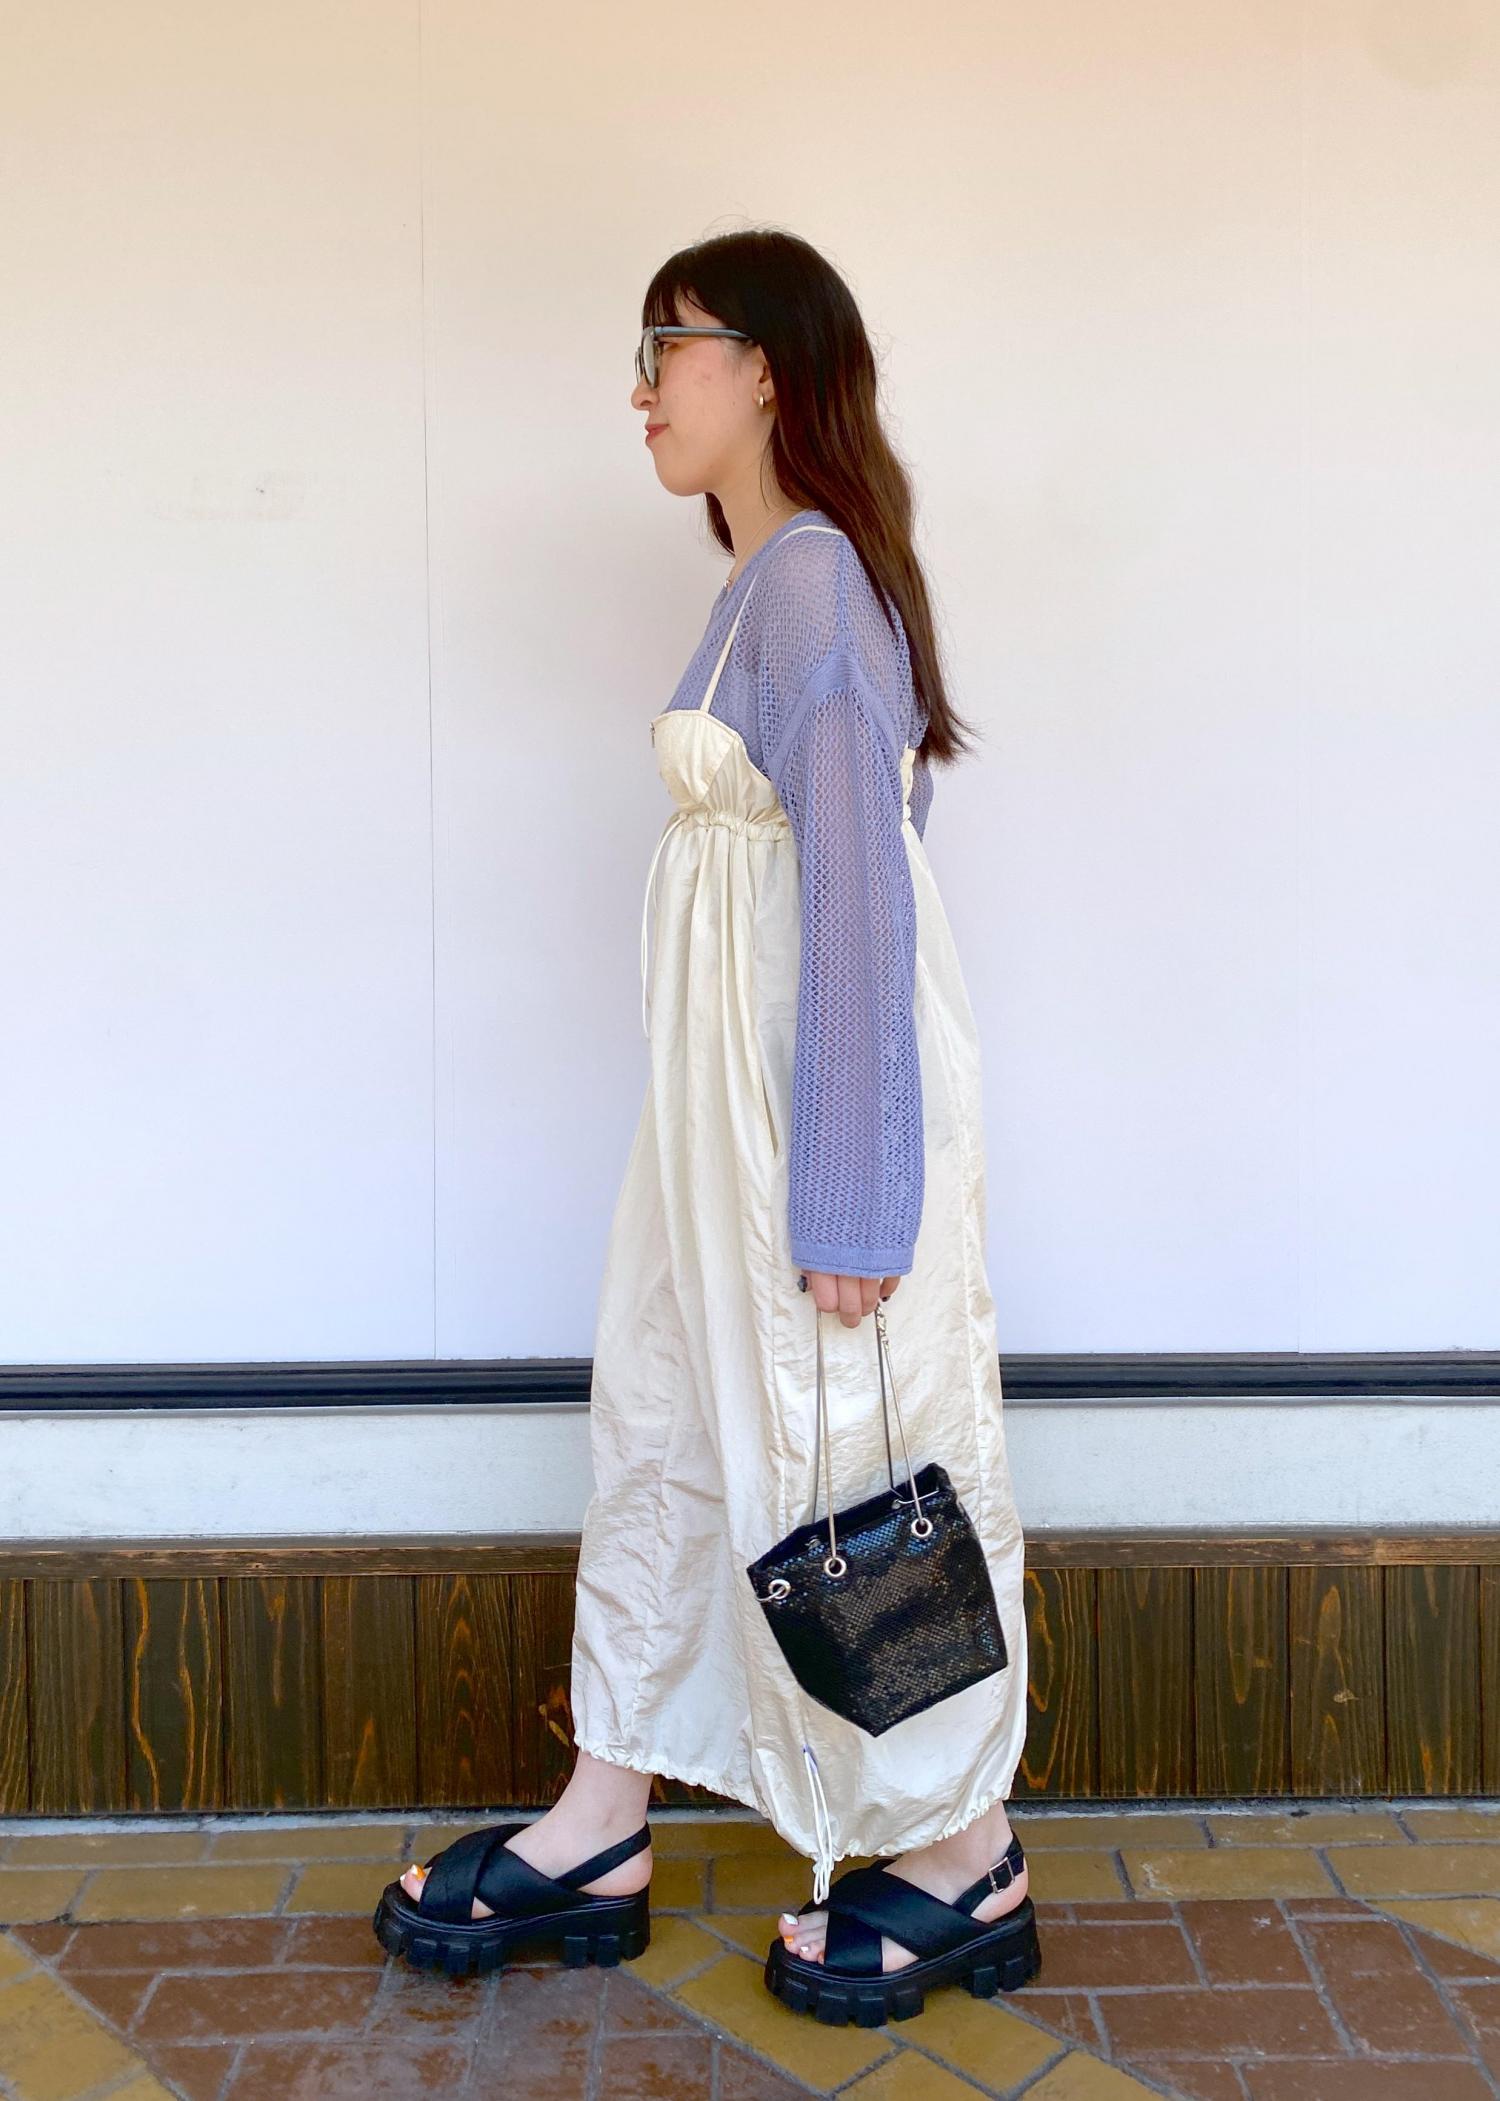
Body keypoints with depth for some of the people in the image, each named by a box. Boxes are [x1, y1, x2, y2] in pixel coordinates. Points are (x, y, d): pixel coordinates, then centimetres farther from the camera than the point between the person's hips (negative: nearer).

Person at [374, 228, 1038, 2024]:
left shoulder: (810, 576, -14)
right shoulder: (772, 577, 15)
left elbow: (862, 895, -20)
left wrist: (845, 1200, -21)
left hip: (826, 1079, -10)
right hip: (729, 1083, 10)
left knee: (845, 1455, 2)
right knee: (664, 1430, 14)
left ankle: (965, 1869, 24)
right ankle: (596, 1839, 29)